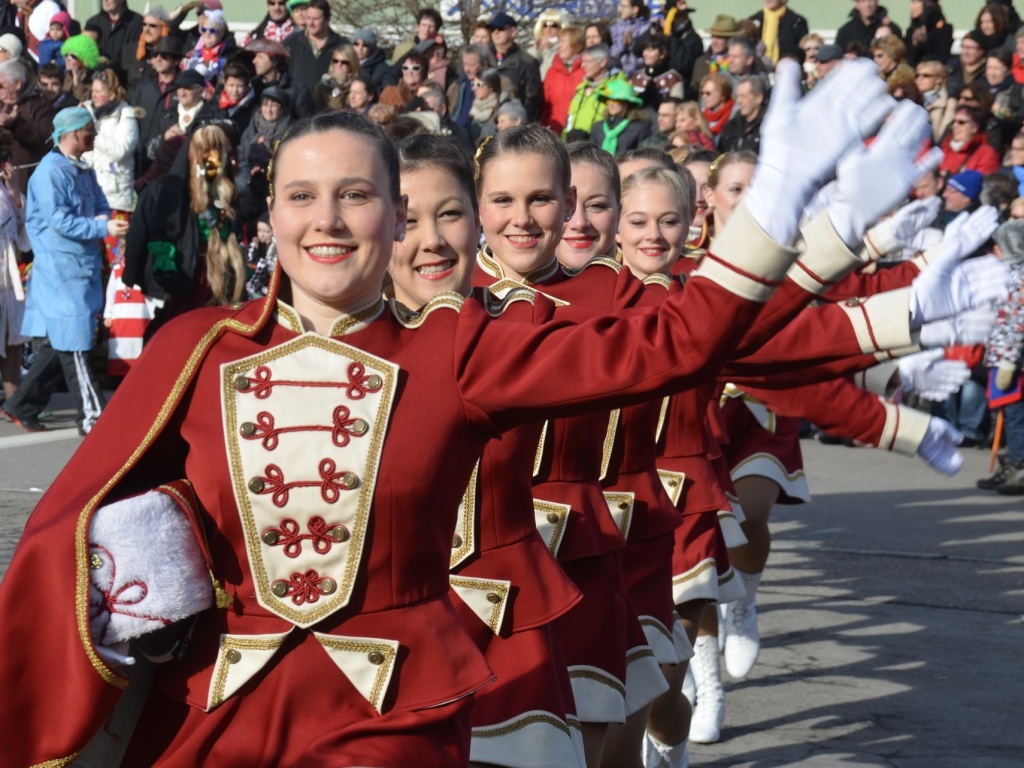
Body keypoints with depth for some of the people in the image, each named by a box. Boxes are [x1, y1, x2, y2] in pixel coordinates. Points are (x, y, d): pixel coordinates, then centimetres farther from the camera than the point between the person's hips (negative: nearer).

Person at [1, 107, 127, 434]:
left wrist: (103, 220, -6)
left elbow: (100, 207, 18)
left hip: (83, 266, 9)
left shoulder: (84, 171, 14)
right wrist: (103, 228, -23)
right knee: (72, 345, -5)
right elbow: (59, 220, -19)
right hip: (61, 269, -9)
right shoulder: (50, 171, -13)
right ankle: (93, 416, -4)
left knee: (60, 345, 11)